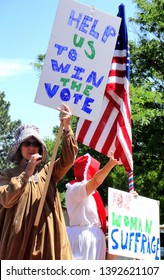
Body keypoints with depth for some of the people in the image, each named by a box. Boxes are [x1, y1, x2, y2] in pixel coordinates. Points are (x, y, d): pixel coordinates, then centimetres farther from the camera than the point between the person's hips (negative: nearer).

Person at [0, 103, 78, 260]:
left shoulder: (48, 171, 13)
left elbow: (68, 159, -3)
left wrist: (66, 128, -17)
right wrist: (27, 173, -13)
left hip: (45, 235, 2)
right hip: (17, 236, -2)